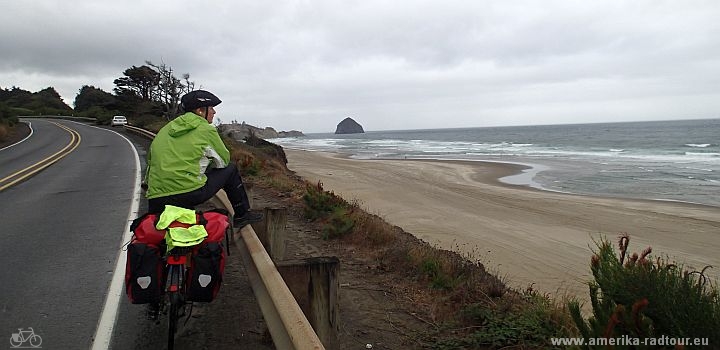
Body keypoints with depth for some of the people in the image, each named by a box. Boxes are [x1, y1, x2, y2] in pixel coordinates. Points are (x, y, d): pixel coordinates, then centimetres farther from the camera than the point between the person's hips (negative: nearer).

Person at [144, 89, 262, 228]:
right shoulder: (206, 130, 1)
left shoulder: (166, 129, 19)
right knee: (230, 169, 15)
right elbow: (224, 160, 11)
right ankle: (242, 215, 23)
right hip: (190, 194, -5)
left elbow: (151, 159, 22)